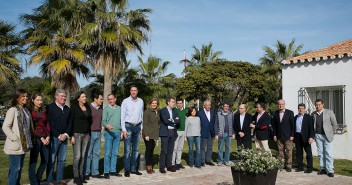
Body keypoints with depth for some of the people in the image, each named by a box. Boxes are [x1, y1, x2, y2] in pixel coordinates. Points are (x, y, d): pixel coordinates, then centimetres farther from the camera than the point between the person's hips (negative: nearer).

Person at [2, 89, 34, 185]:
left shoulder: (26, 110, 12)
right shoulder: (12, 110, -11)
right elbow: (5, 127, -16)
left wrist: (30, 140, 7)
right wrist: (15, 139, -18)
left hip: (23, 145, 8)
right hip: (15, 145, -7)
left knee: (19, 167, 14)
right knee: (15, 168, -4)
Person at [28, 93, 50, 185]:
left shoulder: (43, 111, 16)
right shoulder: (30, 111, -3)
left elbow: (47, 124, 11)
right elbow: (31, 127, -8)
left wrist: (48, 136, -4)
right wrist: (41, 138, -12)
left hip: (45, 138, 6)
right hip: (35, 138, -6)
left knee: (45, 160, 9)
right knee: (33, 161, 0)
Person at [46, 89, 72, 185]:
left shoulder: (67, 109, 14)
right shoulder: (50, 107, -4)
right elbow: (49, 124, -10)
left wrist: (66, 134, -1)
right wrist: (58, 135, -12)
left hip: (64, 137, 6)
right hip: (54, 138, -5)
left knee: (62, 160, 10)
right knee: (51, 160, -1)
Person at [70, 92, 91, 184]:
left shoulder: (88, 108, 11)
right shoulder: (74, 107, -4)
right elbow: (71, 122, -7)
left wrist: (89, 134, 13)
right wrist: (71, 136, -12)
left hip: (86, 134, 5)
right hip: (77, 134, -5)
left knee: (83, 156, 8)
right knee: (77, 156, -6)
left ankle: (81, 175, 16)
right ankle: (76, 177, 5)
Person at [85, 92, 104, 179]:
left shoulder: (101, 109, 11)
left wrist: (100, 131, 9)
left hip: (98, 133, 6)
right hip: (90, 133, -6)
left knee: (96, 153, 9)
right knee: (88, 154, 0)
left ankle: (95, 172, 17)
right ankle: (86, 173, 9)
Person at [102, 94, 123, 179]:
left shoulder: (119, 109, 12)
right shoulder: (106, 109, 1)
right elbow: (103, 121, -6)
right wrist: (107, 126, -27)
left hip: (117, 133, 4)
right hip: (109, 133, -4)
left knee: (115, 153, 8)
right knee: (107, 153, -3)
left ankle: (113, 170, 16)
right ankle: (106, 172, 3)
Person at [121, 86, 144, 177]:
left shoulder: (141, 101, 7)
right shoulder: (125, 101, -4)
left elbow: (142, 115, 12)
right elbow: (122, 116, -4)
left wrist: (141, 127, 9)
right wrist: (124, 129, -9)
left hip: (137, 126, 4)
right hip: (128, 126, -4)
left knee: (135, 149, 10)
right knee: (127, 149, -6)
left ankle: (133, 168, 18)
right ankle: (127, 170, 1)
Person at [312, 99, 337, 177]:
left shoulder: (329, 112, -3)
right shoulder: (313, 114, 5)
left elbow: (334, 124, 2)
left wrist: (331, 133, 4)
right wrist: (313, 134, 6)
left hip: (327, 136, -3)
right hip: (318, 135, 3)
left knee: (328, 154, -4)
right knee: (320, 153, 7)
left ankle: (330, 170, 0)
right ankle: (323, 168, 15)